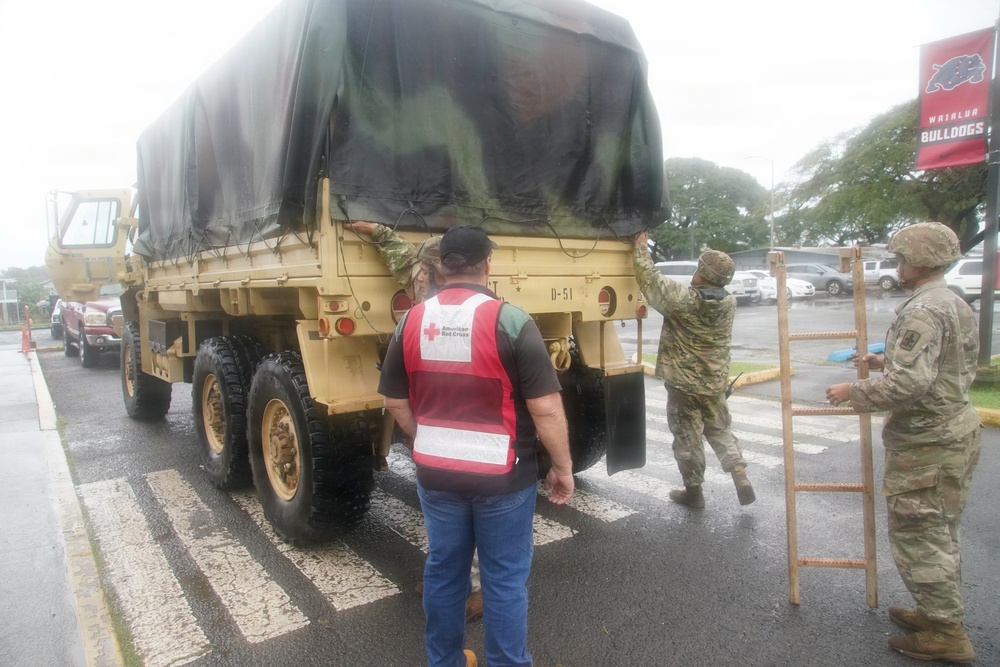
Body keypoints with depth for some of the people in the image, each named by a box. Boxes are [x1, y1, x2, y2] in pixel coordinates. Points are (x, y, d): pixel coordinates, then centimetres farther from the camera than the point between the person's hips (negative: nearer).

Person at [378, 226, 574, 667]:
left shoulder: (412, 321, -1)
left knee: (443, 571, 20)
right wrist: (562, 468, -4)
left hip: (435, 474, 5)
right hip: (501, 476, -4)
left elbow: (395, 401, 7)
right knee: (505, 579, 12)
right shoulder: (510, 320, -16)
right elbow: (545, 407, -17)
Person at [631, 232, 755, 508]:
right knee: (720, 430, 22)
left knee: (687, 438, 8)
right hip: (715, 382, 5)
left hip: (683, 383, -5)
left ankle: (694, 491, 19)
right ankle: (741, 478, 13)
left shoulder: (683, 299, -22)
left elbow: (650, 279, -15)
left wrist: (640, 246, -1)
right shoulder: (729, 303, -3)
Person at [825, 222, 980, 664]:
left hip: (926, 444, -10)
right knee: (940, 534, 21)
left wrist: (852, 392, -17)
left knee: (916, 536, 2)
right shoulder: (957, 305, 11)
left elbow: (908, 384, -29)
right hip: (957, 431, 11)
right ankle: (938, 613, 35)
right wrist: (885, 361, 17)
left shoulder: (922, 311, -22)